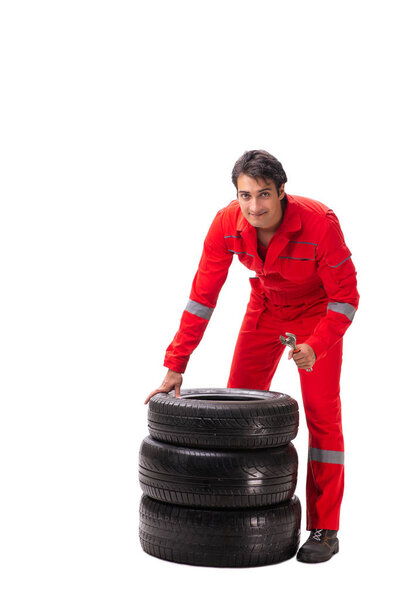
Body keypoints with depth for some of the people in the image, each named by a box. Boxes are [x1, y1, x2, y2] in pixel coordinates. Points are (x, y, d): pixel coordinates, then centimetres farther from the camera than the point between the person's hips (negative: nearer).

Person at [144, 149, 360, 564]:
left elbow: (345, 296, -24)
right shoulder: (226, 224, -24)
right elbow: (202, 296, -18)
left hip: (319, 310, -3)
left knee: (321, 412, -9)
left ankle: (324, 530, -1)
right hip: (266, 307, 4)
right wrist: (175, 366, -21)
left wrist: (315, 346, -38)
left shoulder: (320, 223, -34)